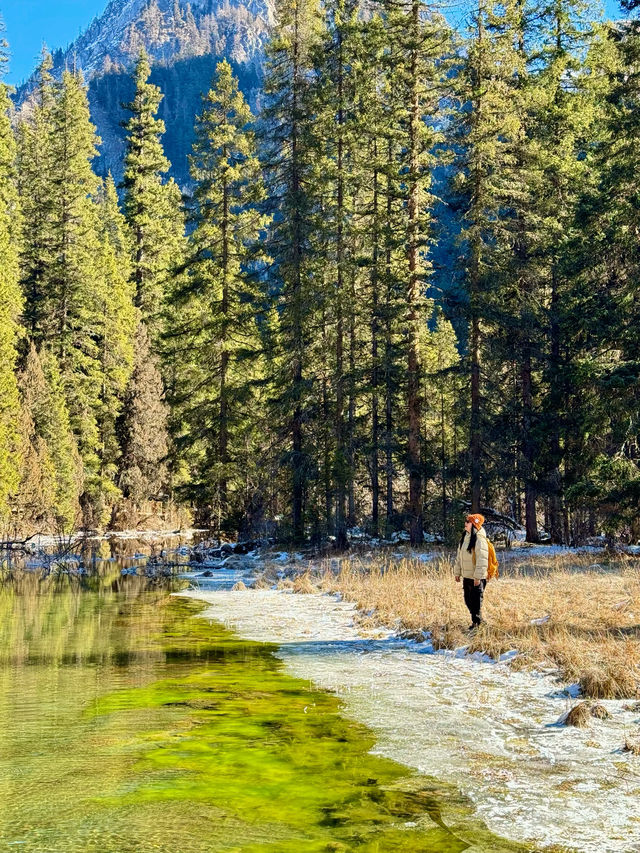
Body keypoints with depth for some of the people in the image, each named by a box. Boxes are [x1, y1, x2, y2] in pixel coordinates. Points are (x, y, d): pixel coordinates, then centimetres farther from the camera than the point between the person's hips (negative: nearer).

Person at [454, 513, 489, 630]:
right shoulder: (464, 538, 9)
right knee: (468, 600, 16)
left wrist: (478, 577, -24)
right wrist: (457, 572, 15)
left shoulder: (479, 540, -18)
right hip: (466, 576, 8)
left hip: (476, 578, -8)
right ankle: (476, 619, 30)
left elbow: (482, 560, -22)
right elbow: (459, 557, 16)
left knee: (476, 601, 0)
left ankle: (476, 622, 12)